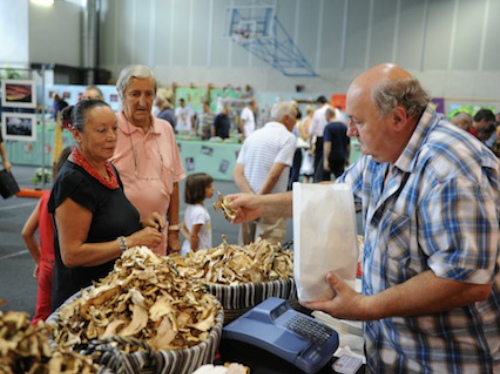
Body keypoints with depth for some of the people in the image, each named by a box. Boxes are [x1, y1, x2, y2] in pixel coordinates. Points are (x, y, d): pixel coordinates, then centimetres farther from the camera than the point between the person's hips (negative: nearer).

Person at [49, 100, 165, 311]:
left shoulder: (109, 170, 6)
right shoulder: (73, 181, -21)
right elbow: (71, 255, -23)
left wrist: (140, 224, 0)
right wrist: (130, 242, -23)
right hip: (83, 299, -8)